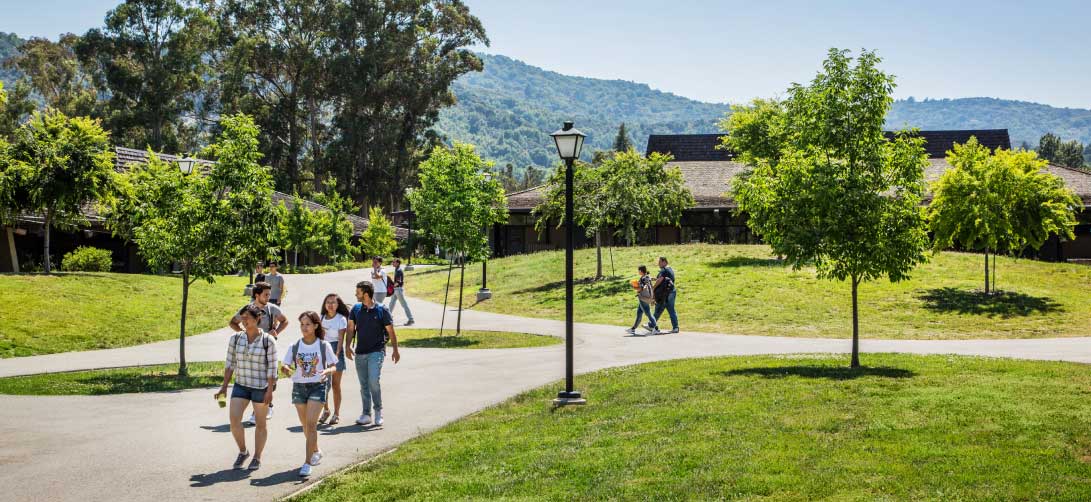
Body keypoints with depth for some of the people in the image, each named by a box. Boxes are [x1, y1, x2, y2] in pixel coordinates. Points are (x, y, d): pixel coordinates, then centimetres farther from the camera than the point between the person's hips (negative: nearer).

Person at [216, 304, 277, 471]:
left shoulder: (268, 341, -10)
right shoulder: (235, 338, 1)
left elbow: (272, 367, -9)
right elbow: (230, 364, 7)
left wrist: (270, 390, -13)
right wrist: (224, 386, 5)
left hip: (261, 387, -3)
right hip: (241, 385, 3)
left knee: (260, 423, 7)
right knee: (234, 420, -7)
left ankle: (257, 457, 23)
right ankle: (243, 451, 17)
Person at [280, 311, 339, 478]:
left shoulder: (324, 346, -4)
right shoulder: (294, 347, 2)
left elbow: (333, 366, 1)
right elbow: (284, 365, 2)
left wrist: (326, 371, -22)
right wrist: (286, 370, -22)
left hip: (317, 386, -3)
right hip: (299, 387, 4)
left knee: (311, 423, -14)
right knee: (305, 424, 15)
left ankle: (307, 463, -13)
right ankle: (316, 451, 40)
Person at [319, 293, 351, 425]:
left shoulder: (341, 319, -4)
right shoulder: (322, 318, 9)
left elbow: (341, 339, -12)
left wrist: (337, 354, -21)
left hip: (336, 349, -4)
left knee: (335, 385, 2)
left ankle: (336, 414, 10)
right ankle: (325, 410, 14)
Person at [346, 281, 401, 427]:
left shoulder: (381, 310, -5)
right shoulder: (356, 309, 6)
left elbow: (390, 331, 0)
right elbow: (351, 328, 7)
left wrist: (395, 350, 2)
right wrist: (348, 346, -6)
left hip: (376, 352, -4)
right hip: (360, 353, 4)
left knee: (373, 381, -17)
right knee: (364, 385, 8)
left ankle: (378, 411, 0)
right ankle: (366, 414, 16)